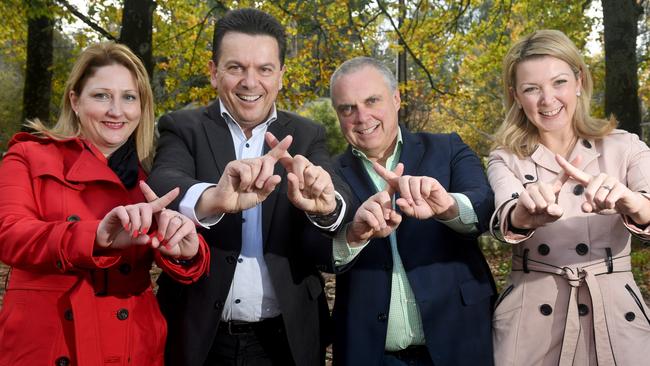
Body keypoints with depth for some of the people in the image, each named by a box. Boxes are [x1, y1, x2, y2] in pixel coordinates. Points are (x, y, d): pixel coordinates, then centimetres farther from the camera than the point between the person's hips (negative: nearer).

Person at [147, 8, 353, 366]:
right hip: (201, 337, -1)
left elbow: (340, 202, -16)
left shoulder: (306, 136, 2)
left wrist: (326, 203, -39)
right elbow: (162, 186, -23)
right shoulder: (183, 129, -3)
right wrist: (212, 198, -45)